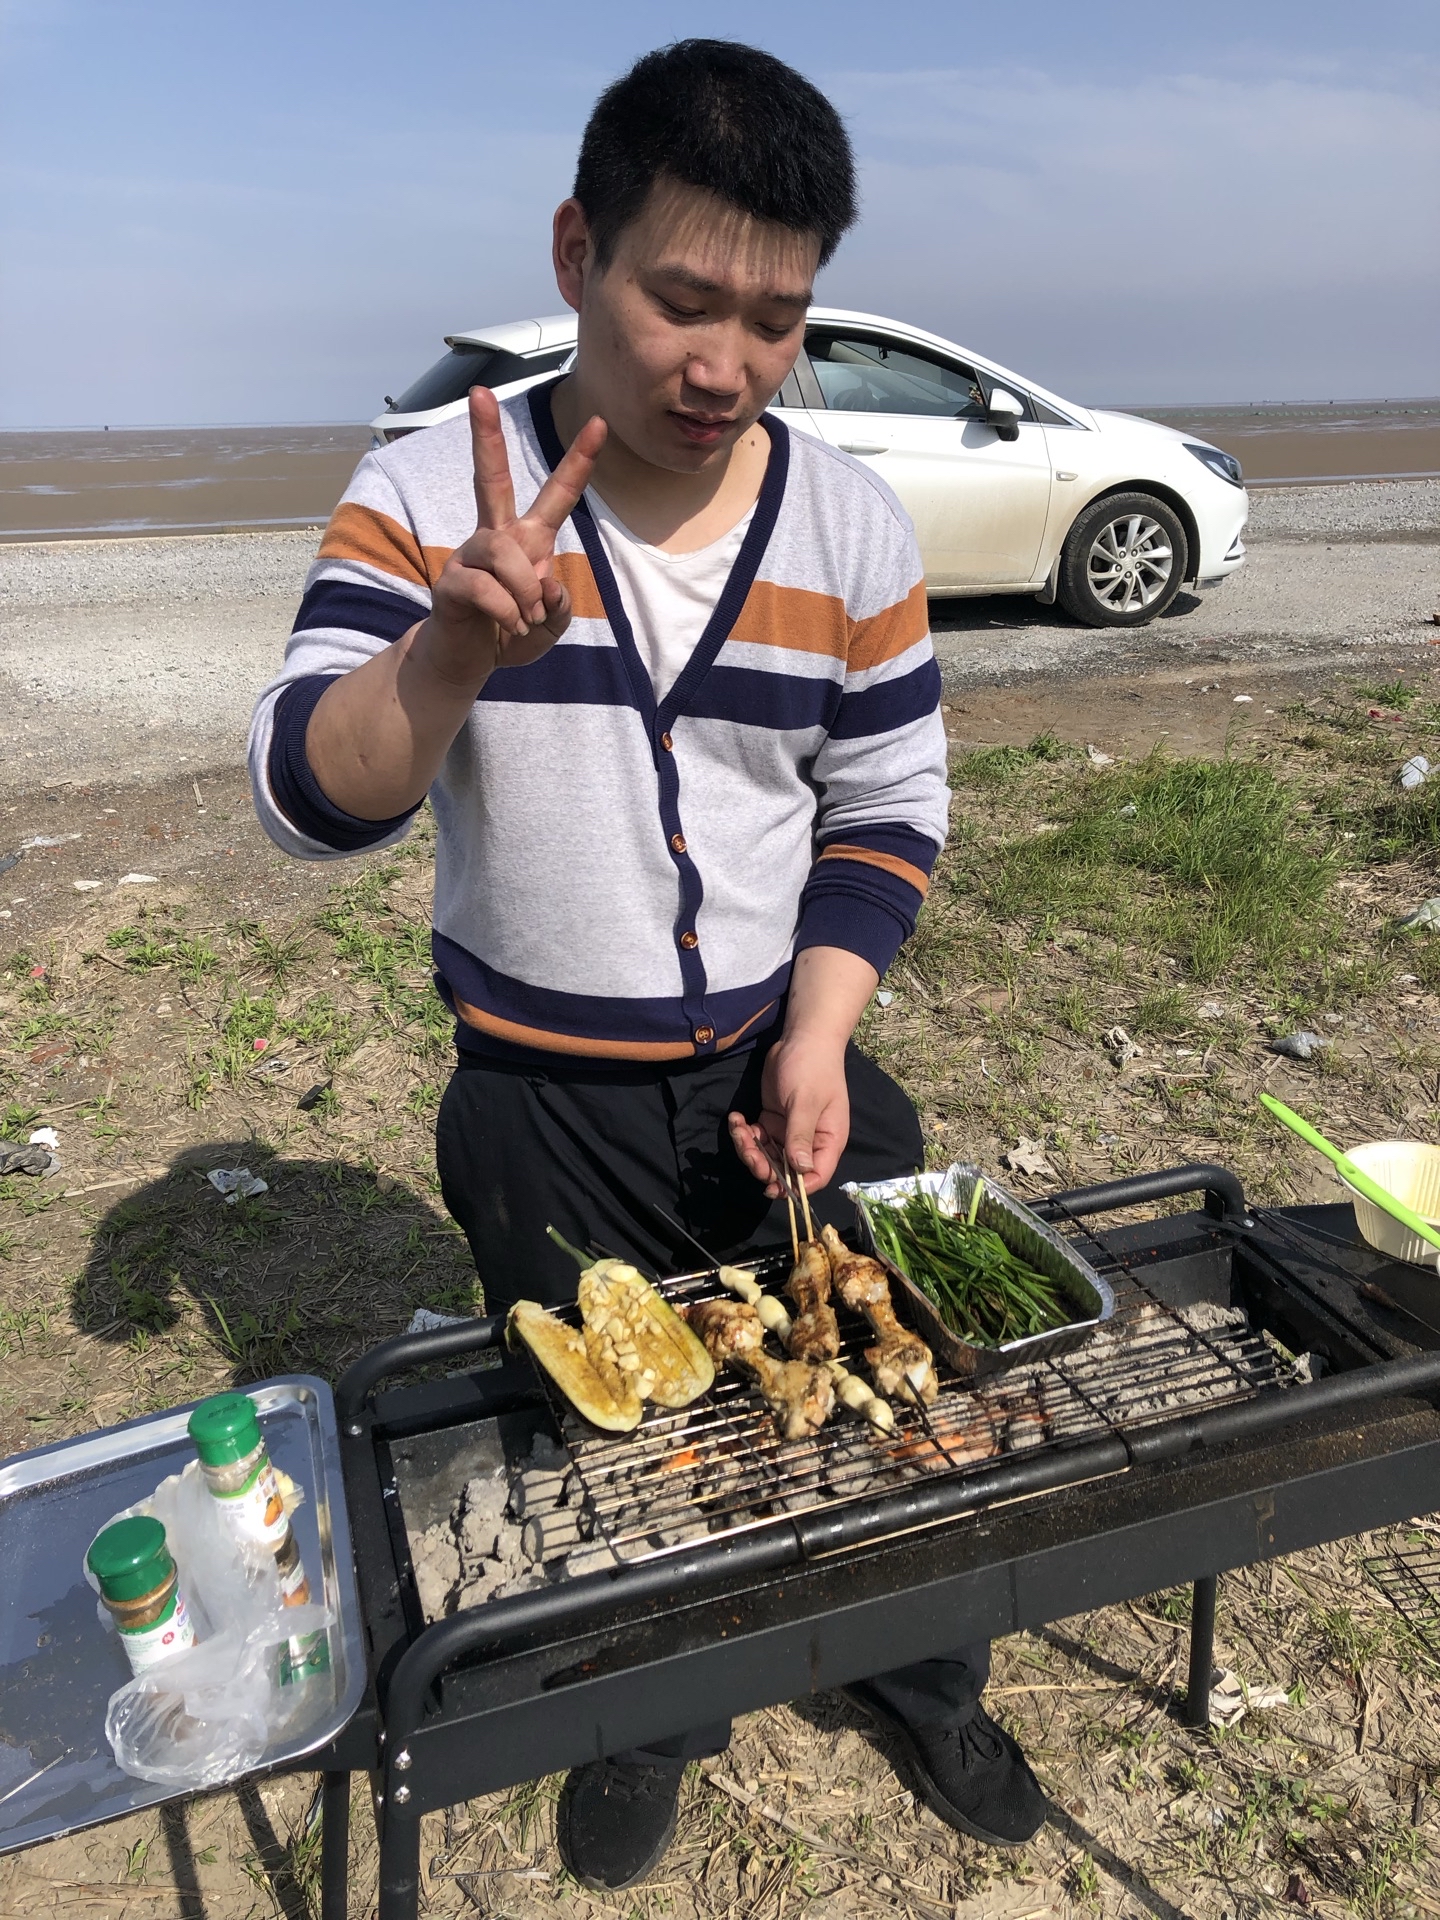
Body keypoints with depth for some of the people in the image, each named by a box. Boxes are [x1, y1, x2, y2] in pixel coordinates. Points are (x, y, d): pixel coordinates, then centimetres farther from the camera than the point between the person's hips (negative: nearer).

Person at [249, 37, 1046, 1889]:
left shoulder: (852, 523, -5)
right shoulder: (428, 495, -11)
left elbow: (886, 810, 0)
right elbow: (307, 803, -17)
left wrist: (818, 1040, -12)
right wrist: (456, 648, -36)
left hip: (784, 1069, 2)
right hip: (541, 1107, -1)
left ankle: (925, 1682, 49)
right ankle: (646, 1721, 51)